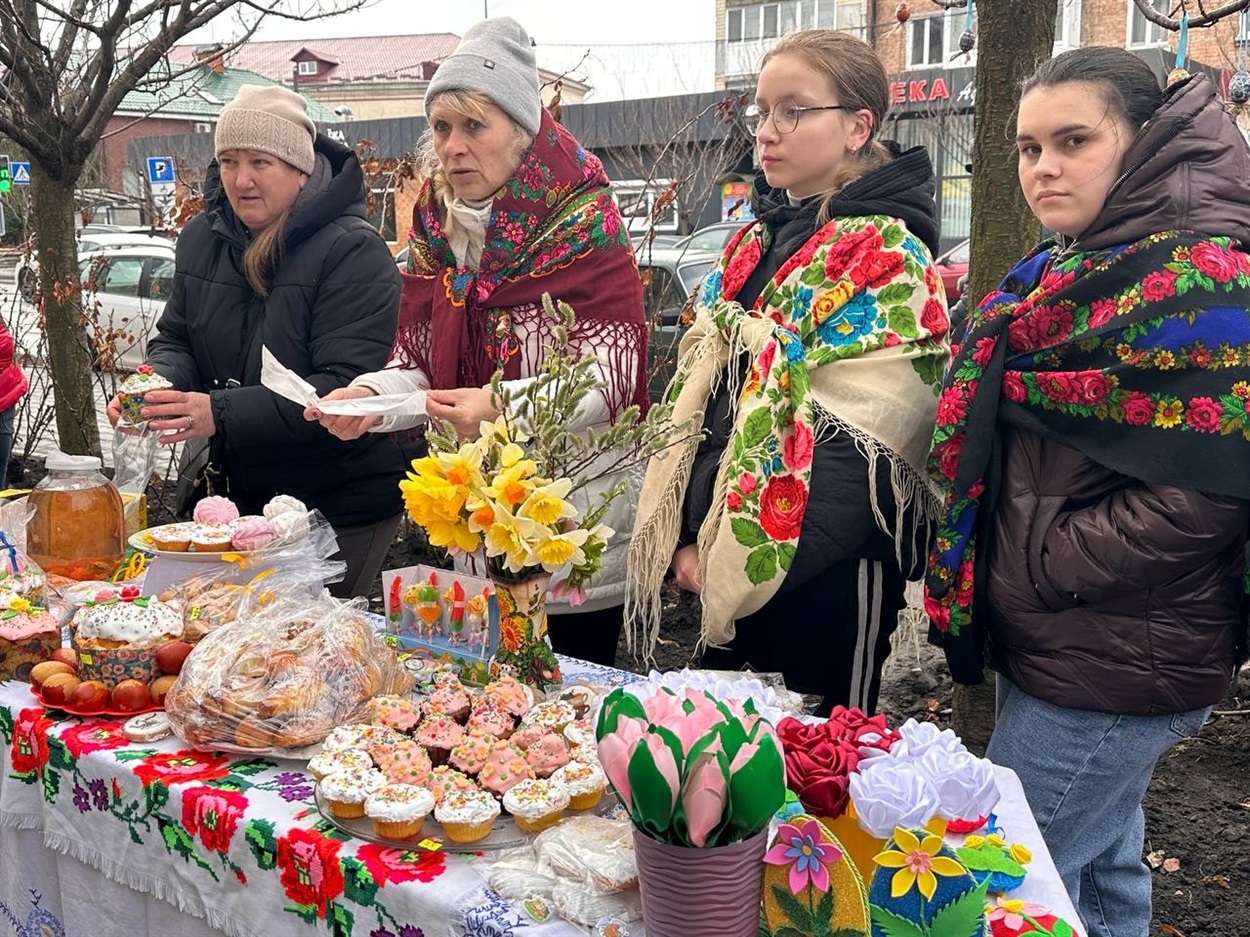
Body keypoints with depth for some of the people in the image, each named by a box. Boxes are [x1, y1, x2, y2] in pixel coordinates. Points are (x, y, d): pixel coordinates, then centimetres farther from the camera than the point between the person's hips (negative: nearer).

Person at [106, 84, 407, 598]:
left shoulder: (354, 251, -19)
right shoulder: (201, 238, 3)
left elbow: (346, 388, -25)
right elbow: (175, 339, 12)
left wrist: (222, 412, -33)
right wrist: (156, 383, -13)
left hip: (345, 509, -6)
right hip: (242, 494, 6)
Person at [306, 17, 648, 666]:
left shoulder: (582, 224, -10)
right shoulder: (434, 227, 8)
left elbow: (609, 376, -16)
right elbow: (419, 366, 9)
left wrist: (502, 407, -31)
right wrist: (370, 397, -13)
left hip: (577, 531, -5)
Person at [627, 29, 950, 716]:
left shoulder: (886, 258, -12)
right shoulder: (752, 243, 11)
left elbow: (856, 443, -19)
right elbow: (698, 391, 9)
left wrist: (755, 556, -17)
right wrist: (691, 534, 0)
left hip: (824, 574, -7)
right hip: (725, 563, 7)